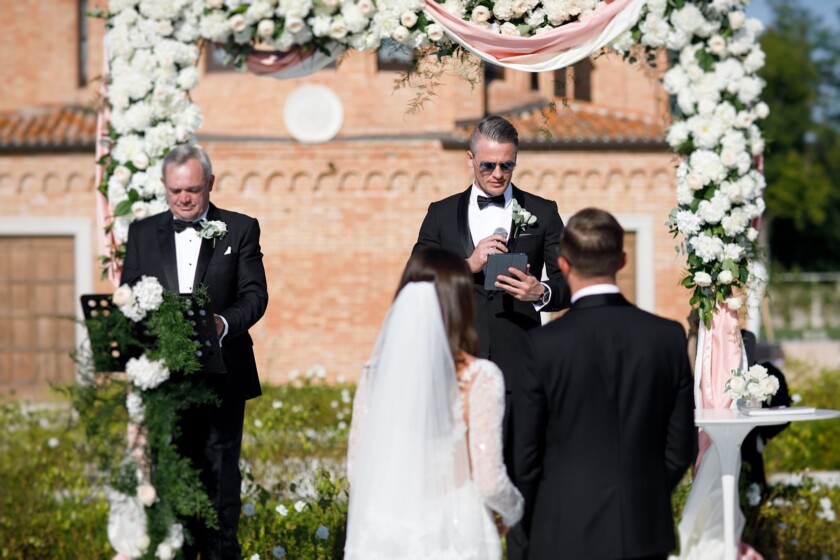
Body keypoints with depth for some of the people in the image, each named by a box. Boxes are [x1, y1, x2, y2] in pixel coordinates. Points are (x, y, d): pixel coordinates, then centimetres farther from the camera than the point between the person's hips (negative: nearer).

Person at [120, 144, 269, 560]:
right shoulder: (143, 233, 11)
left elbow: (255, 295, -4)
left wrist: (223, 322, -24)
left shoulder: (240, 230, 4)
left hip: (220, 374, -2)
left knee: (219, 474, 0)